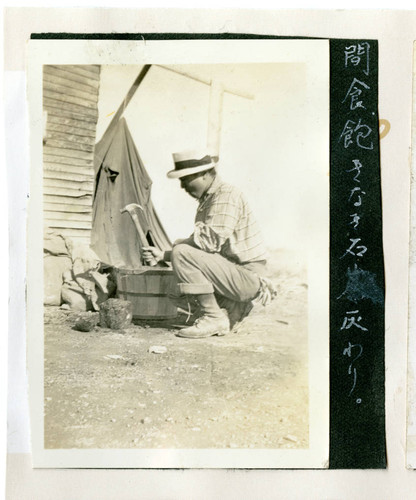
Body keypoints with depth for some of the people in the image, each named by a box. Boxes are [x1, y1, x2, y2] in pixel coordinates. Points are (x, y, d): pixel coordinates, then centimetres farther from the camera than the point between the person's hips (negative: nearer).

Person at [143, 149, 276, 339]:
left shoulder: (226, 195, -14)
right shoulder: (207, 199, 16)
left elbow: (211, 241, -26)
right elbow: (202, 246, 14)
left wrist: (178, 244, -7)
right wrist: (162, 255, 5)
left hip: (246, 276, -10)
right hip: (240, 275, 10)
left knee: (182, 253, -20)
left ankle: (213, 318, -12)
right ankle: (234, 307, 14)